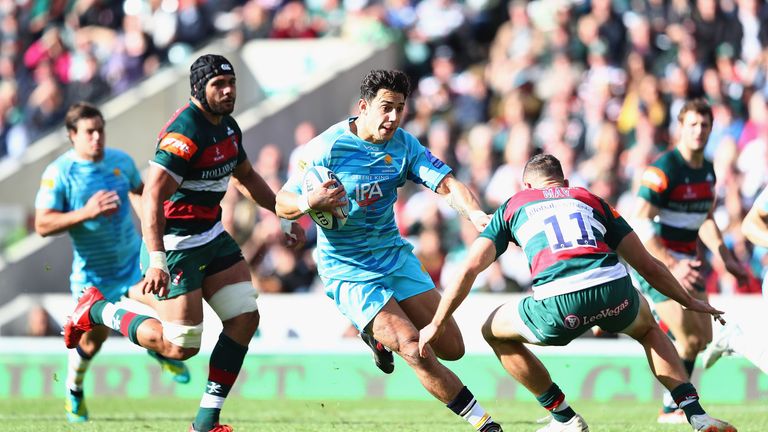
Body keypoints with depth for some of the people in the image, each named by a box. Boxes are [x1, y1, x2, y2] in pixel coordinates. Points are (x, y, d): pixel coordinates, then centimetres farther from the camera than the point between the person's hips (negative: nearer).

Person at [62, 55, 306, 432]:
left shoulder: (227, 127, 7)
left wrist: (285, 215, 28)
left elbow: (246, 177, 27)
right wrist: (156, 261, -38)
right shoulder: (185, 133, -23)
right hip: (175, 243, -9)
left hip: (211, 236, 9)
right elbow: (152, 197, -30)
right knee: (181, 346, -7)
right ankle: (98, 311, 14)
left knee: (245, 318, -1)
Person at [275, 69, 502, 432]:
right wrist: (308, 203, -34)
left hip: (395, 255, 6)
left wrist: (476, 215, -32)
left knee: (451, 349, 3)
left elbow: (448, 185, -12)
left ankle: (379, 335, 32)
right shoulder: (326, 147, -16)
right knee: (415, 352, -20)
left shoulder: (403, 144, -2)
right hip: (348, 271, -6)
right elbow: (282, 204, -11)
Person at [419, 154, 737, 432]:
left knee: (494, 331, 28)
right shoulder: (590, 199, 31)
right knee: (648, 328, 38)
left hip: (558, 306, -3)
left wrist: (436, 324, 23)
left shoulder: (512, 206, 27)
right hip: (614, 291, 3)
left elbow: (469, 270, 16)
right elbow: (648, 266, 31)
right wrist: (690, 302, 43)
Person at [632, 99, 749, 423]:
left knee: (703, 337, 7)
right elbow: (640, 223, -24)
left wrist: (726, 259, 13)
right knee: (689, 339, -13)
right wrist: (671, 265, -30)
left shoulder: (707, 170, 8)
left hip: (686, 262, 8)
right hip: (656, 261, -8)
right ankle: (671, 409, 0)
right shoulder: (664, 169, -19)